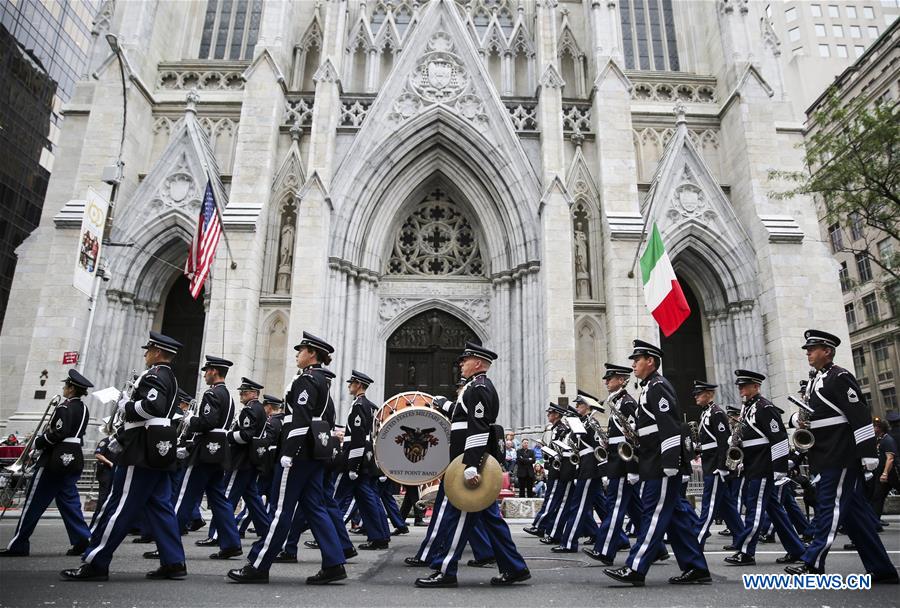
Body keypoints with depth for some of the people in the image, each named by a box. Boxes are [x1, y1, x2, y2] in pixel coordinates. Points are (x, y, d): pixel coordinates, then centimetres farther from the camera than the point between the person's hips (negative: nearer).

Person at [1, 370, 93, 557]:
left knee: (34, 502, 3)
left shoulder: (65, 407, -14)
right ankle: (82, 539, 3)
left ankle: (18, 545, 12)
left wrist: (36, 444, -8)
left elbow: (56, 434, -21)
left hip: (55, 459, -8)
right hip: (73, 459, 8)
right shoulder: (83, 408, 12)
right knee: (69, 500, 10)